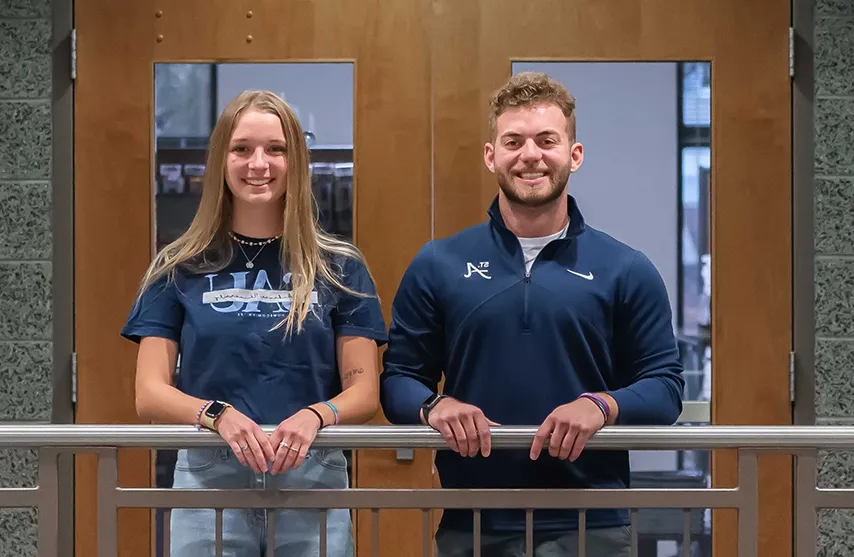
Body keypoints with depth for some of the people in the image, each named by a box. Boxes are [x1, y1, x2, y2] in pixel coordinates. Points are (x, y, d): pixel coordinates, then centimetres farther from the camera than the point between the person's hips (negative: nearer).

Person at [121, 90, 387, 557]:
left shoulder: (339, 268, 6)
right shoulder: (181, 270, 6)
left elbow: (364, 393, 3)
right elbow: (149, 395, 1)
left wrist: (314, 415, -19)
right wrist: (219, 414, -19)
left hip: (311, 482, 0)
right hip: (208, 482, 0)